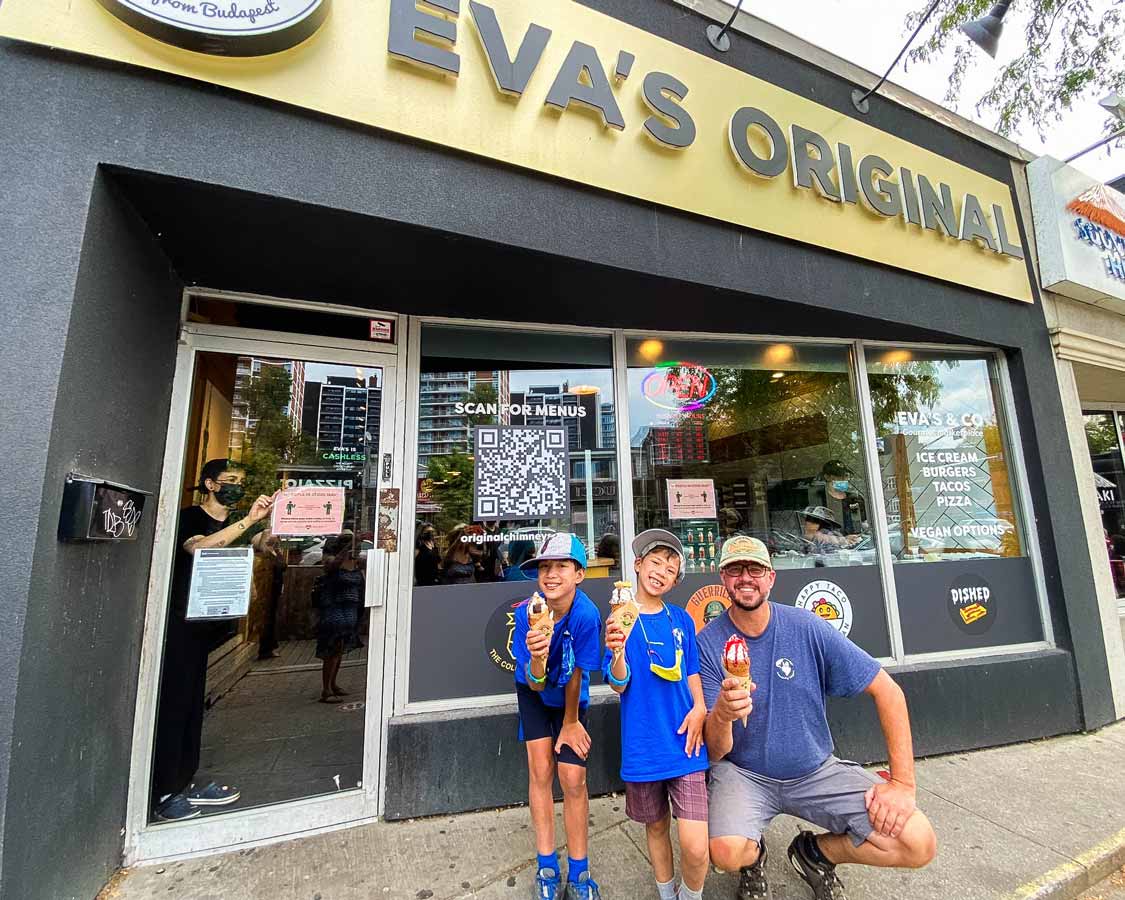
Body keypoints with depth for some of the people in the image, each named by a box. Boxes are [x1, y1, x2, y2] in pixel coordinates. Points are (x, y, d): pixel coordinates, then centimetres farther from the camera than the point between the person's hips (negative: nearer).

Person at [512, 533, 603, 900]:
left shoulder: (586, 614, -33)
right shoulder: (527, 613, -28)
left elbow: (575, 675, -20)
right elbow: (536, 683, -26)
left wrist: (570, 722, -6)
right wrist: (537, 658, -48)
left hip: (570, 698, -1)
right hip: (534, 693, 1)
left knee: (573, 779, -2)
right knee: (540, 770, 1)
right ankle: (547, 868, 23)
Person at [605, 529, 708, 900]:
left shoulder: (682, 619, 1)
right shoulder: (619, 619, -7)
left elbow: (692, 673, 11)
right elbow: (619, 684, -11)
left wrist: (699, 709, -7)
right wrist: (617, 652, -32)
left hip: (684, 744, 1)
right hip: (643, 748, -1)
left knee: (696, 848, -4)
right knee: (656, 826, 19)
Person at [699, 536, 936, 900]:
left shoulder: (806, 627, -13)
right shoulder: (708, 643, -17)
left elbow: (887, 690, -6)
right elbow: (715, 751, -17)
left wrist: (902, 782, -11)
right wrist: (721, 715, -41)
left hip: (815, 771, 2)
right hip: (743, 773, -2)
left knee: (919, 844, -15)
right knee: (727, 851, -28)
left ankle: (815, 852, 15)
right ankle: (753, 858, 12)